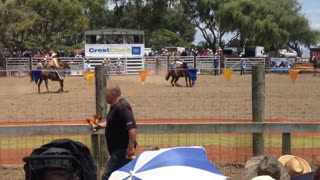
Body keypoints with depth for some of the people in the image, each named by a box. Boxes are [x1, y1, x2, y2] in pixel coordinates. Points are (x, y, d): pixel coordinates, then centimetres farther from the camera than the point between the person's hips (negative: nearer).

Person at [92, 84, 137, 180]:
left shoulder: (122, 107, -21)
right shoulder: (115, 106, 11)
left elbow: (132, 128, -30)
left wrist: (131, 147, -33)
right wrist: (99, 125, 15)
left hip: (122, 149, -11)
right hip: (118, 148, 11)